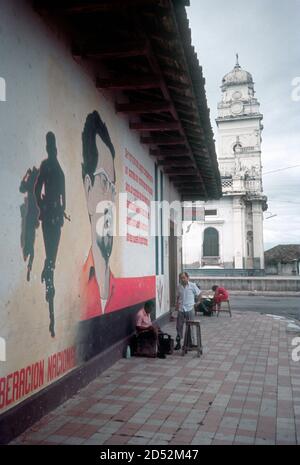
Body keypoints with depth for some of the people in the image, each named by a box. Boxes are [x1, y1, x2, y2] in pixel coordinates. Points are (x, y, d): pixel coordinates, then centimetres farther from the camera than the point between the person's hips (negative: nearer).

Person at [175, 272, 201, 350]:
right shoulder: (179, 287, 5)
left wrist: (196, 302, 2)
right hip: (181, 309, 3)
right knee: (179, 326, 5)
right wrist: (177, 304, 5)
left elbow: (199, 294, 3)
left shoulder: (192, 286, -6)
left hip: (189, 309, -3)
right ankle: (178, 343, 17)